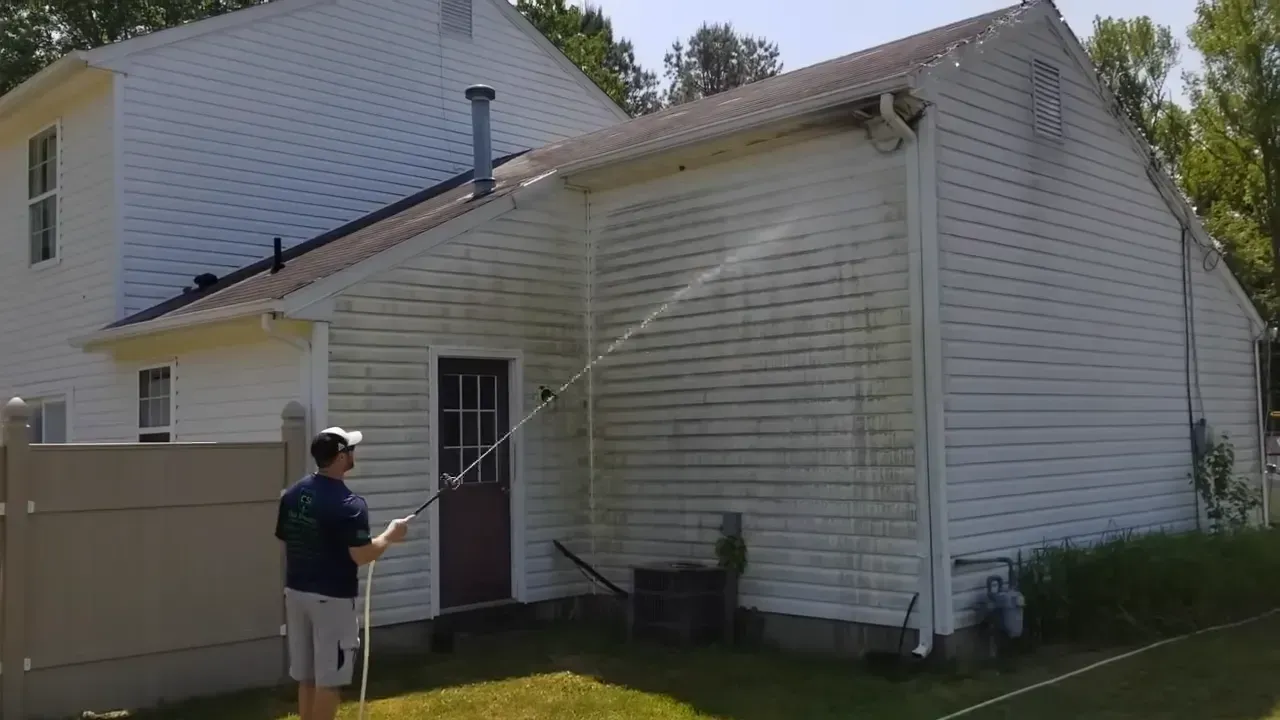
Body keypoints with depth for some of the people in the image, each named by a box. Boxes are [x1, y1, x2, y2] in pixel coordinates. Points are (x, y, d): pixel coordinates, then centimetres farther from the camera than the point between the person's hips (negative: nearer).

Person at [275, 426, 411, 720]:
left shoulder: (292, 494, 5)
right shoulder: (349, 503, -19)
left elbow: (285, 541, 12)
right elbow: (361, 556, -21)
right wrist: (390, 535, -5)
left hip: (296, 592, 8)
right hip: (332, 599, -8)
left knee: (306, 677, 16)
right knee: (328, 680, 2)